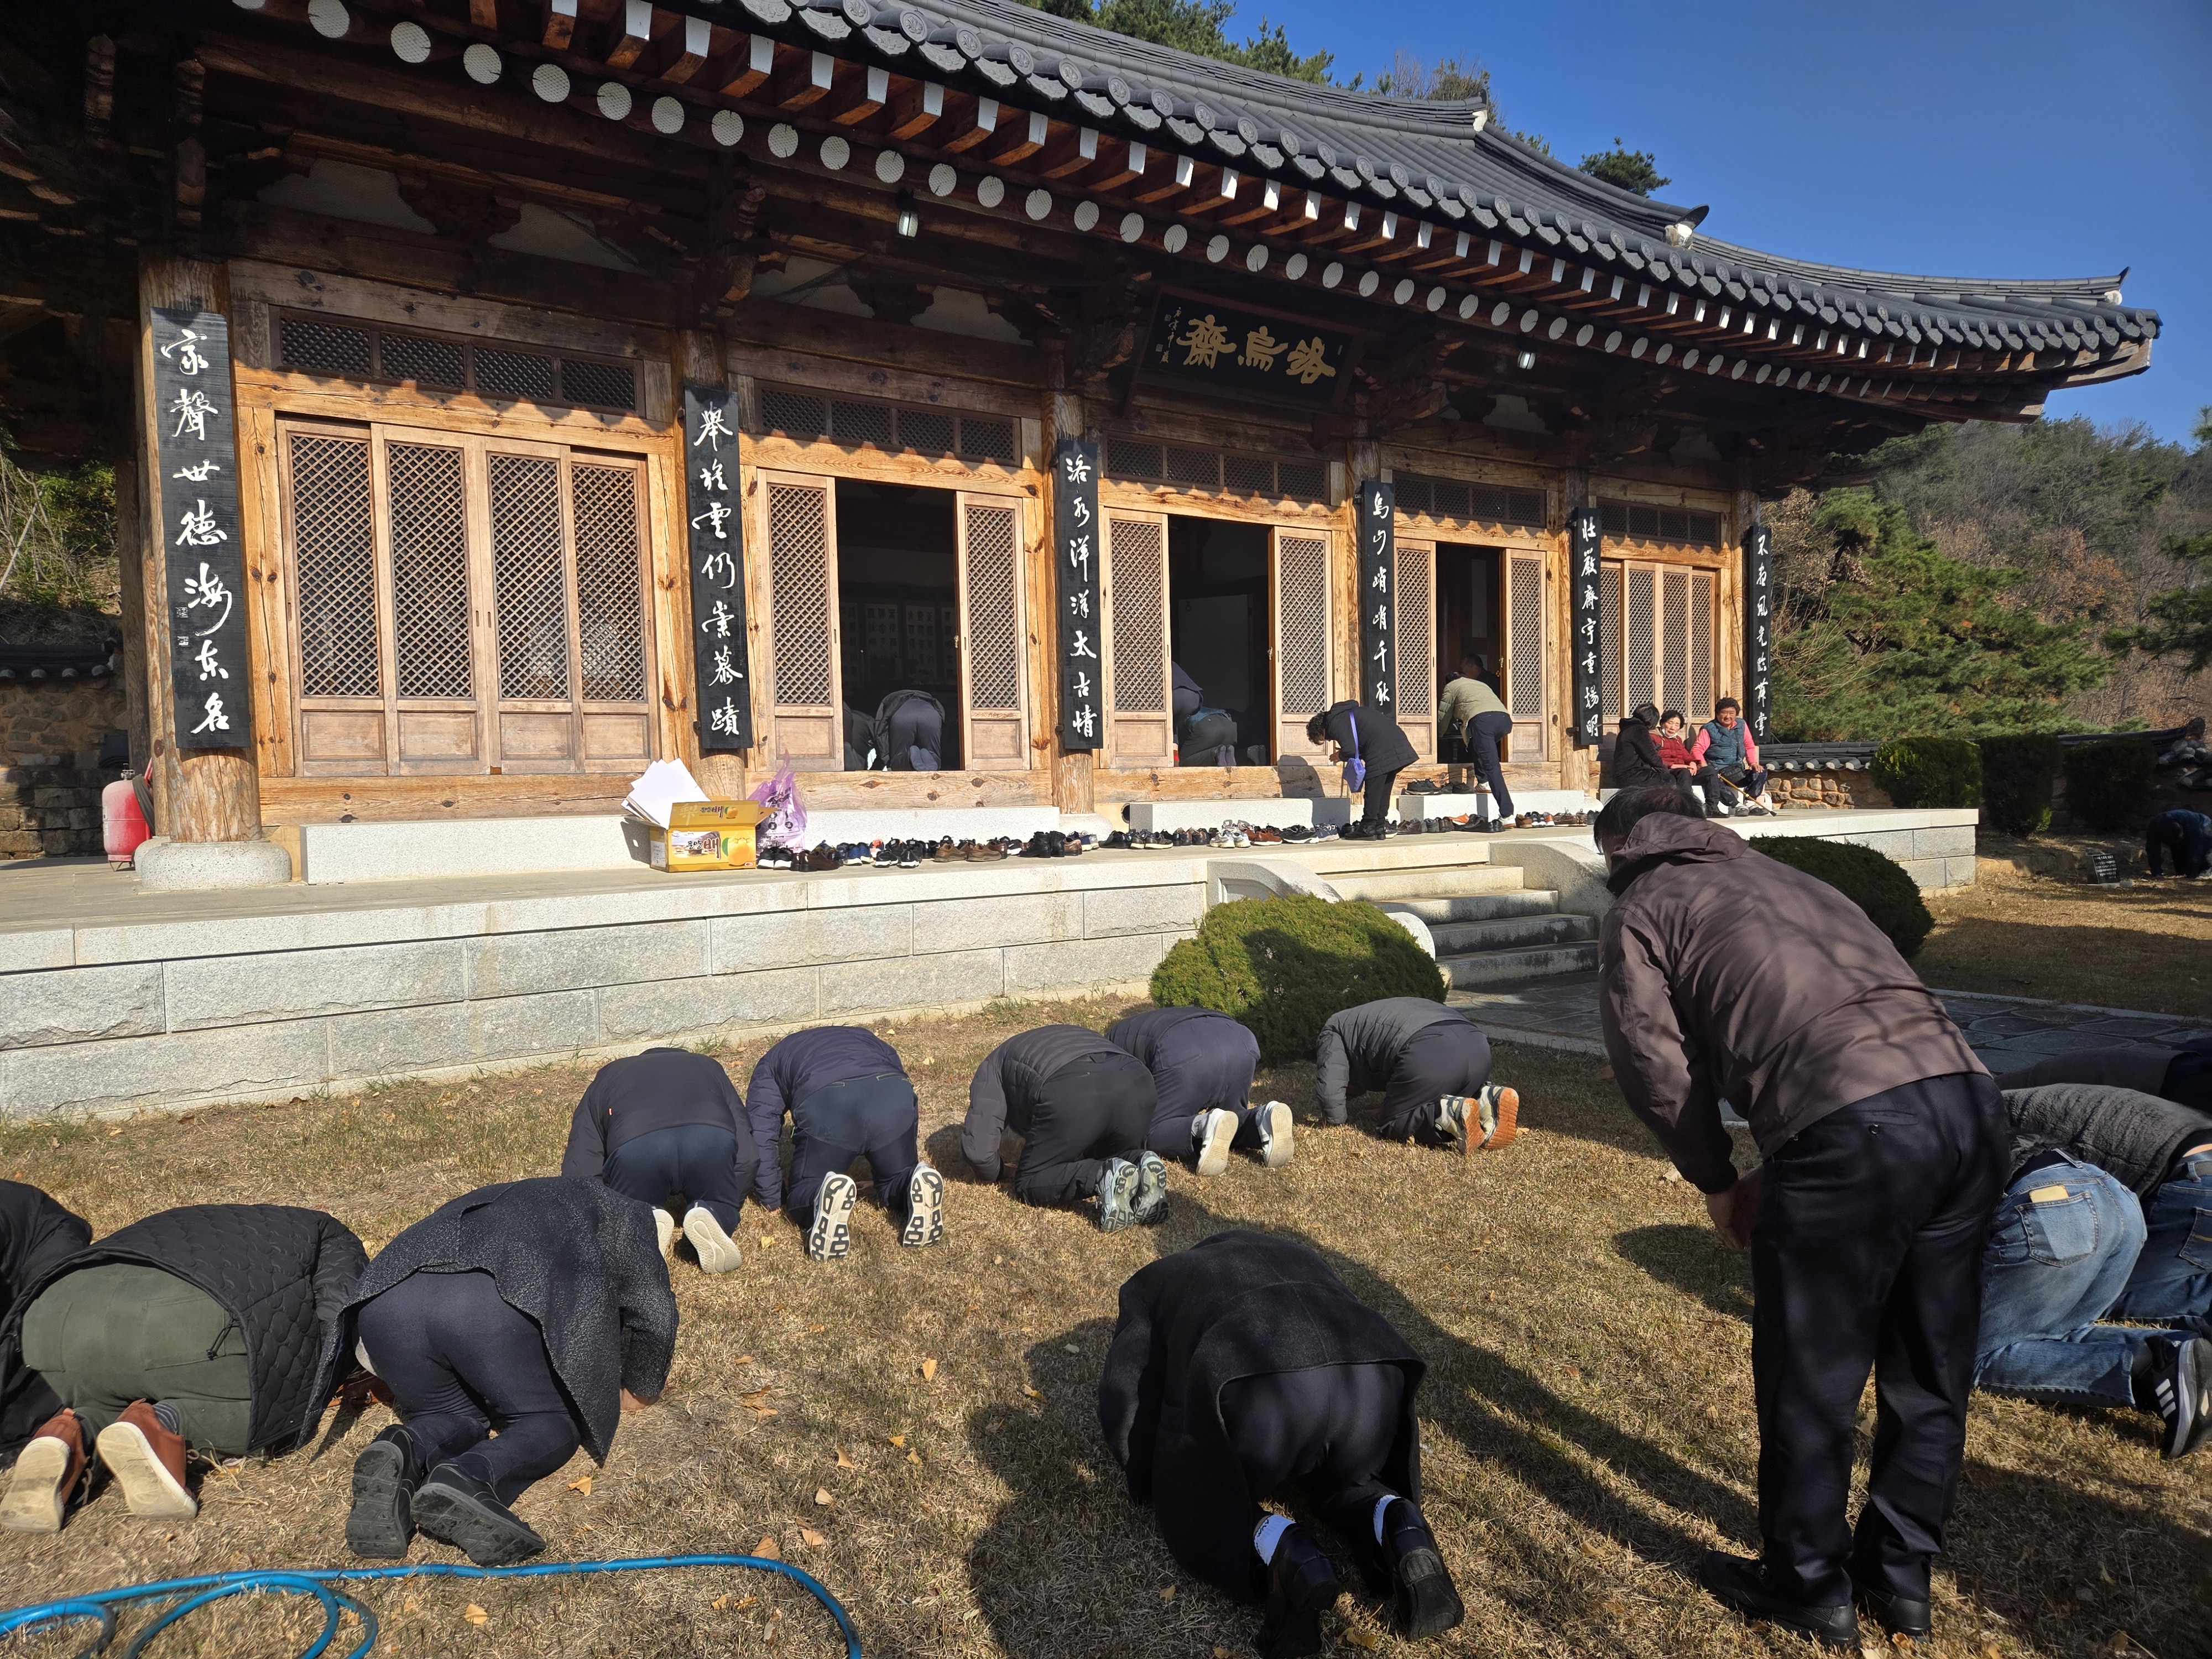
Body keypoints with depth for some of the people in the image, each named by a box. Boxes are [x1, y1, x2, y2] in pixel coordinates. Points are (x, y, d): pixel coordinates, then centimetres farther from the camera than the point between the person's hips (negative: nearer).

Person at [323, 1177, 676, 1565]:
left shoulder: (483, 1202, 46)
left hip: (383, 1303, 6)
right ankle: (468, 1477, -16)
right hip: (498, 1304, -5)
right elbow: (653, 1310, 21)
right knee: (553, 1421, 14)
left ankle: (405, 1454, -6)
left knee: (451, 1415, 27)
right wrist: (637, 1392, 36)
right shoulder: (616, 1212, 32)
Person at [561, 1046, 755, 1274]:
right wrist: (730, 1210, 43)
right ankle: (713, 1217, -4)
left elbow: (579, 1172, 27)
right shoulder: (709, 1067, 40)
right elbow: (746, 1156, 31)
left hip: (634, 1147, 0)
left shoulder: (606, 1078, 39)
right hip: (713, 1140, 0)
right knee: (722, 1210, 28)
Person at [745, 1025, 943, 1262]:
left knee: (803, 1196, 18)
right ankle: (917, 1187, -10)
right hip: (896, 1098, 2)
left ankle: (823, 1200, -17)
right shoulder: (868, 1038, 44)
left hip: (824, 1107, -2)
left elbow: (759, 1135, 26)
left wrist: (774, 1199, 34)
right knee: (895, 1184, 25)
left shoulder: (770, 1064, 37)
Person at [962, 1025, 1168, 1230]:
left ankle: (1107, 1176, -9)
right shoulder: (1075, 1037, 46)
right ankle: (1143, 1164, -1)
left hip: (1070, 1095, -5)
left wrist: (992, 1175, 37)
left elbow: (977, 1147, 18)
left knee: (1029, 1185, 16)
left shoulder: (992, 1066, 31)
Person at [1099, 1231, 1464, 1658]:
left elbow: (1125, 1401, 21)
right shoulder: (1298, 1260, 41)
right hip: (1373, 1371, 4)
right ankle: (1402, 1528, 3)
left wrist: (1154, 1488, 36)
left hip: (1253, 1384, -4)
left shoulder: (1151, 1286, 30)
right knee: (1344, 1484, 33)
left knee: (1197, 1506, 22)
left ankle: (1287, 1553, -5)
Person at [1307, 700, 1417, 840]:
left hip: (1381, 752, -9)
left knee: (1373, 790, -2)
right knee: (1384, 791, 13)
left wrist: (1341, 756, 7)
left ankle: (1368, 829, 3)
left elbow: (1350, 750, -13)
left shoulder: (1334, 724, -2)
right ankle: (1379, 828, 17)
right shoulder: (1345, 715, 28)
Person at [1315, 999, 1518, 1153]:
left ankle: (1451, 1113, -16)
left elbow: (1329, 1086, 9)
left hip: (1429, 1055, -7)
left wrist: (1335, 1120, 26)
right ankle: (1487, 1098, 1)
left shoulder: (1333, 1031, 25)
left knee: (1393, 1126, 8)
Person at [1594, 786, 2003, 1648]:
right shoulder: (1792, 880, 31)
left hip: (1851, 1128, -7)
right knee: (1929, 1375, 22)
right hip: (1973, 1101, 8)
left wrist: (1717, 1183, 17)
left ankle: (1810, 1588, 31)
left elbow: (1655, 1068, 2)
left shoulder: (1641, 909, 12)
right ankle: (1901, 1577, 40)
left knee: (1809, 1384, 13)